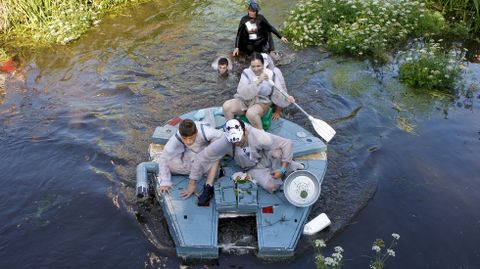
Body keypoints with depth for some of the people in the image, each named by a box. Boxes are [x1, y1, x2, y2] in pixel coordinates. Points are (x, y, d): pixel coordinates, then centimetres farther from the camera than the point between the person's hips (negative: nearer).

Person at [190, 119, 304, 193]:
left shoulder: (259, 137, -34)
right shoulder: (224, 143, -30)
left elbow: (287, 143, -27)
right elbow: (202, 158, -23)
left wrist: (282, 170, -29)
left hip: (266, 159, -1)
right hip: (253, 168, 1)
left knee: (277, 152, -36)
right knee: (271, 186, -27)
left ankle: (290, 166, -1)